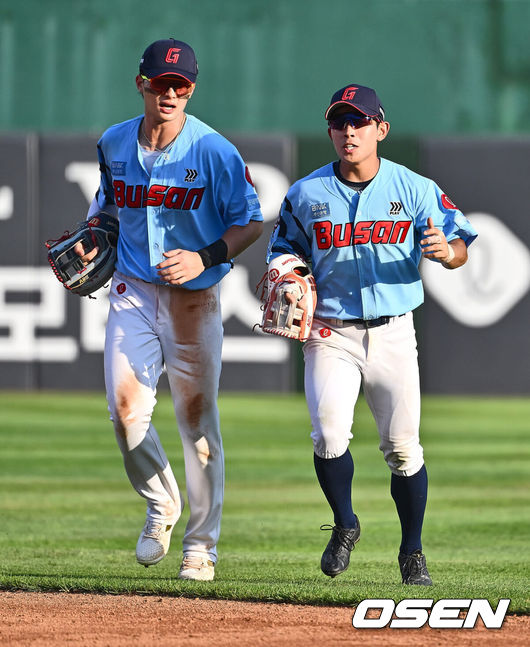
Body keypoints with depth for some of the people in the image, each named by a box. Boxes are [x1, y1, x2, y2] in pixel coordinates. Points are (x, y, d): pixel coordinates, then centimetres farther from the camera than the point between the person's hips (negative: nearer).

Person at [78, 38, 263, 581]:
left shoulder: (214, 152, -10)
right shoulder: (113, 145, 3)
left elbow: (250, 223, -6)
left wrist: (205, 258, -21)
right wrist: (90, 242, 3)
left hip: (194, 297, -3)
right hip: (132, 291, 3)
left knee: (197, 417, 1)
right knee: (125, 408, -11)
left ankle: (201, 545, 11)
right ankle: (161, 505, 17)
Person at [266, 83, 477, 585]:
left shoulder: (415, 189, 0)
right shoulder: (306, 194, 3)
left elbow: (460, 250, -2)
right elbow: (285, 254, 14)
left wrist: (447, 251, -26)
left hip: (393, 333, 0)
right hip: (330, 334, 0)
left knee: (403, 446, -1)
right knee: (330, 435, -19)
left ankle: (412, 552, 17)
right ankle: (344, 526, 7)